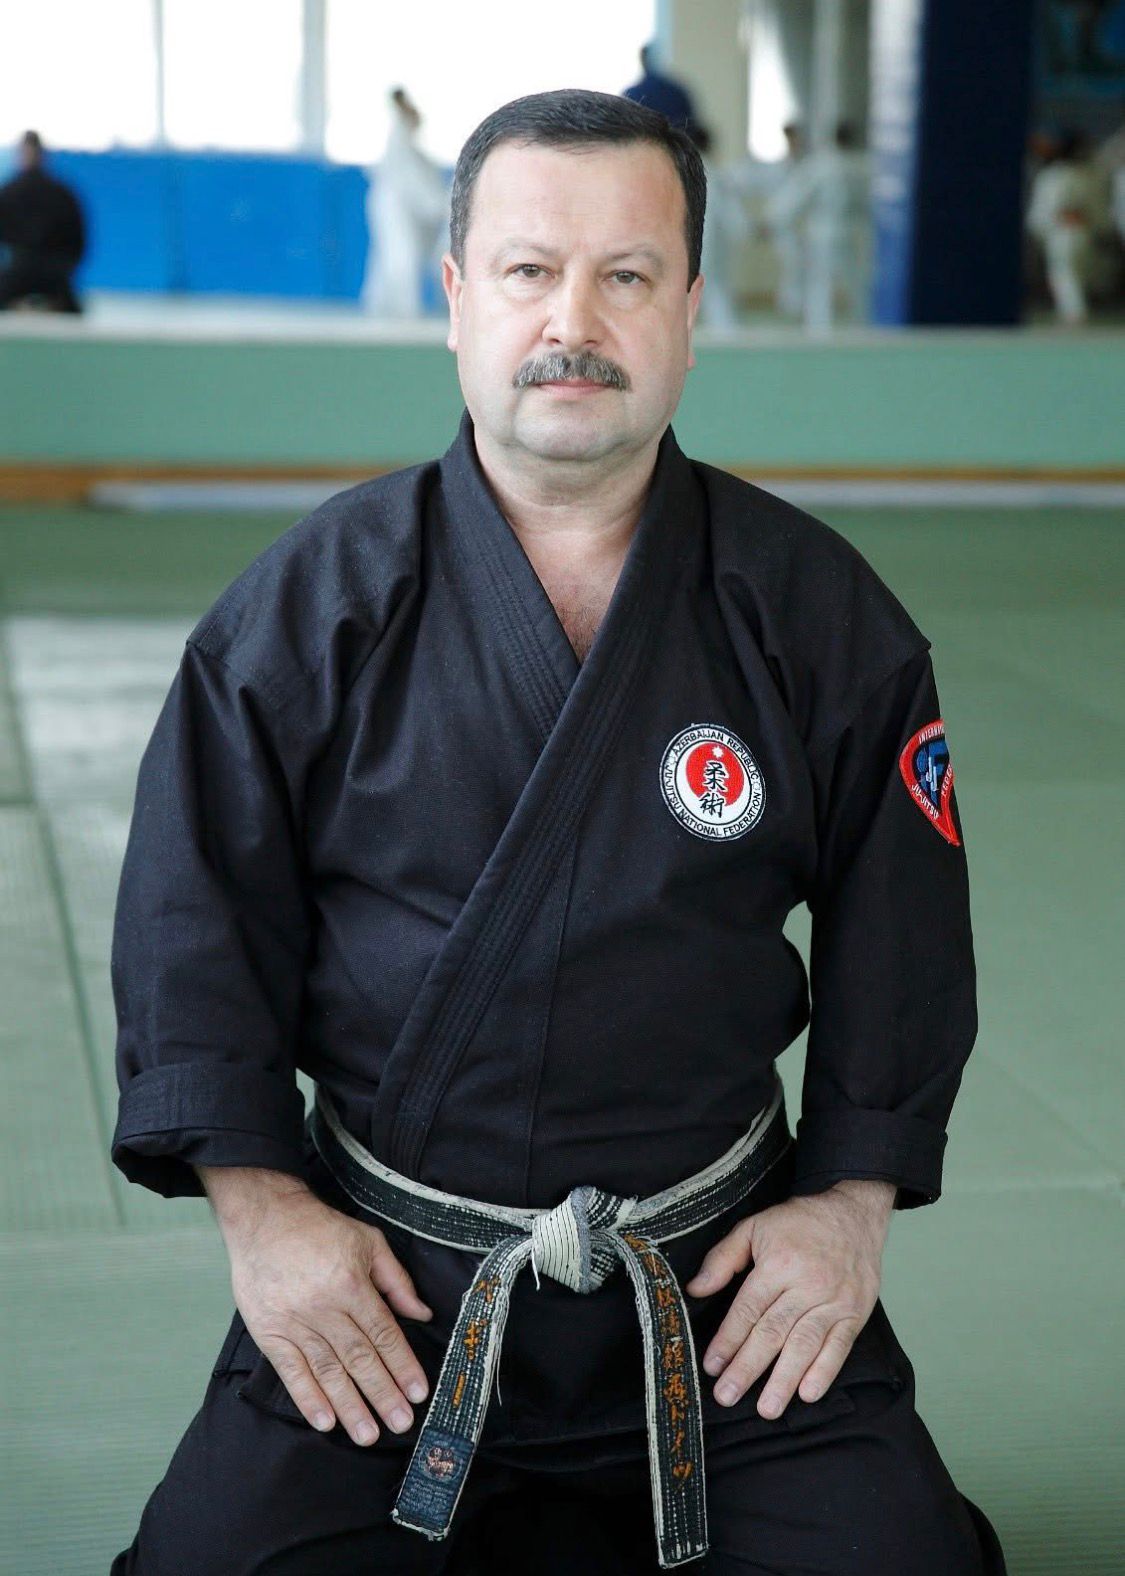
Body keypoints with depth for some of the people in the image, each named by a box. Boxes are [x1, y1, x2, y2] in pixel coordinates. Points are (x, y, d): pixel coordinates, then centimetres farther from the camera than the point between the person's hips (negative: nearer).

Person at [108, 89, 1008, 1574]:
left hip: (724, 1272, 1)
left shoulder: (823, 615, -3)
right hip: (378, 1280, 0)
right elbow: (193, 923, -1)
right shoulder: (311, 608, -5)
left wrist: (854, 1196, 0)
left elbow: (900, 935, 6)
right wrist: (259, 1205, -7)